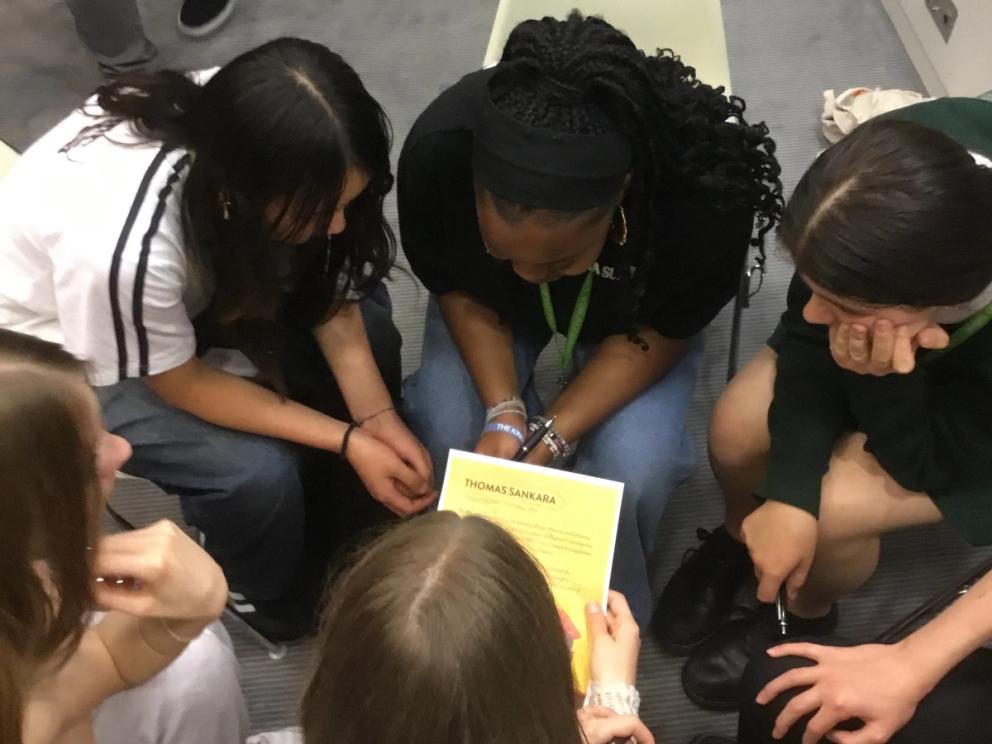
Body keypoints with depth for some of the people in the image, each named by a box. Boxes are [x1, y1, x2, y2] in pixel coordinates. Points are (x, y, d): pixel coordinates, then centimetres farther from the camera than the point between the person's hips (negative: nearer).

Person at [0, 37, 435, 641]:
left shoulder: (232, 129, -27)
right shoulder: (123, 247, -42)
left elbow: (328, 291, -12)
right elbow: (183, 383, -23)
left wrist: (378, 417, -18)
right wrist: (348, 440, -23)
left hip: (189, 284, 6)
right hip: (67, 353, -5)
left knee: (370, 325, -8)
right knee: (258, 472, -23)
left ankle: (339, 530, 15)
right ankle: (270, 599, 13)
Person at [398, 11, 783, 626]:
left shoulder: (709, 190, -40)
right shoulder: (438, 150, -36)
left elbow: (658, 334, -21)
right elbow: (460, 292, -16)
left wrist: (548, 438, -31)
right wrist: (505, 414, -30)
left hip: (632, 316, -1)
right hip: (491, 300, 2)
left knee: (634, 466, -23)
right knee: (447, 435, -21)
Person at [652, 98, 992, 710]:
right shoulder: (889, 185, -35)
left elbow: (929, 462, -24)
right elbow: (806, 336, -20)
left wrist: (881, 379, -43)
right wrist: (789, 494, -26)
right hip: (906, 318, 3)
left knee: (833, 505, -21)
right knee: (737, 428, -14)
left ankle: (804, 616, 14)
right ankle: (744, 538, 21)